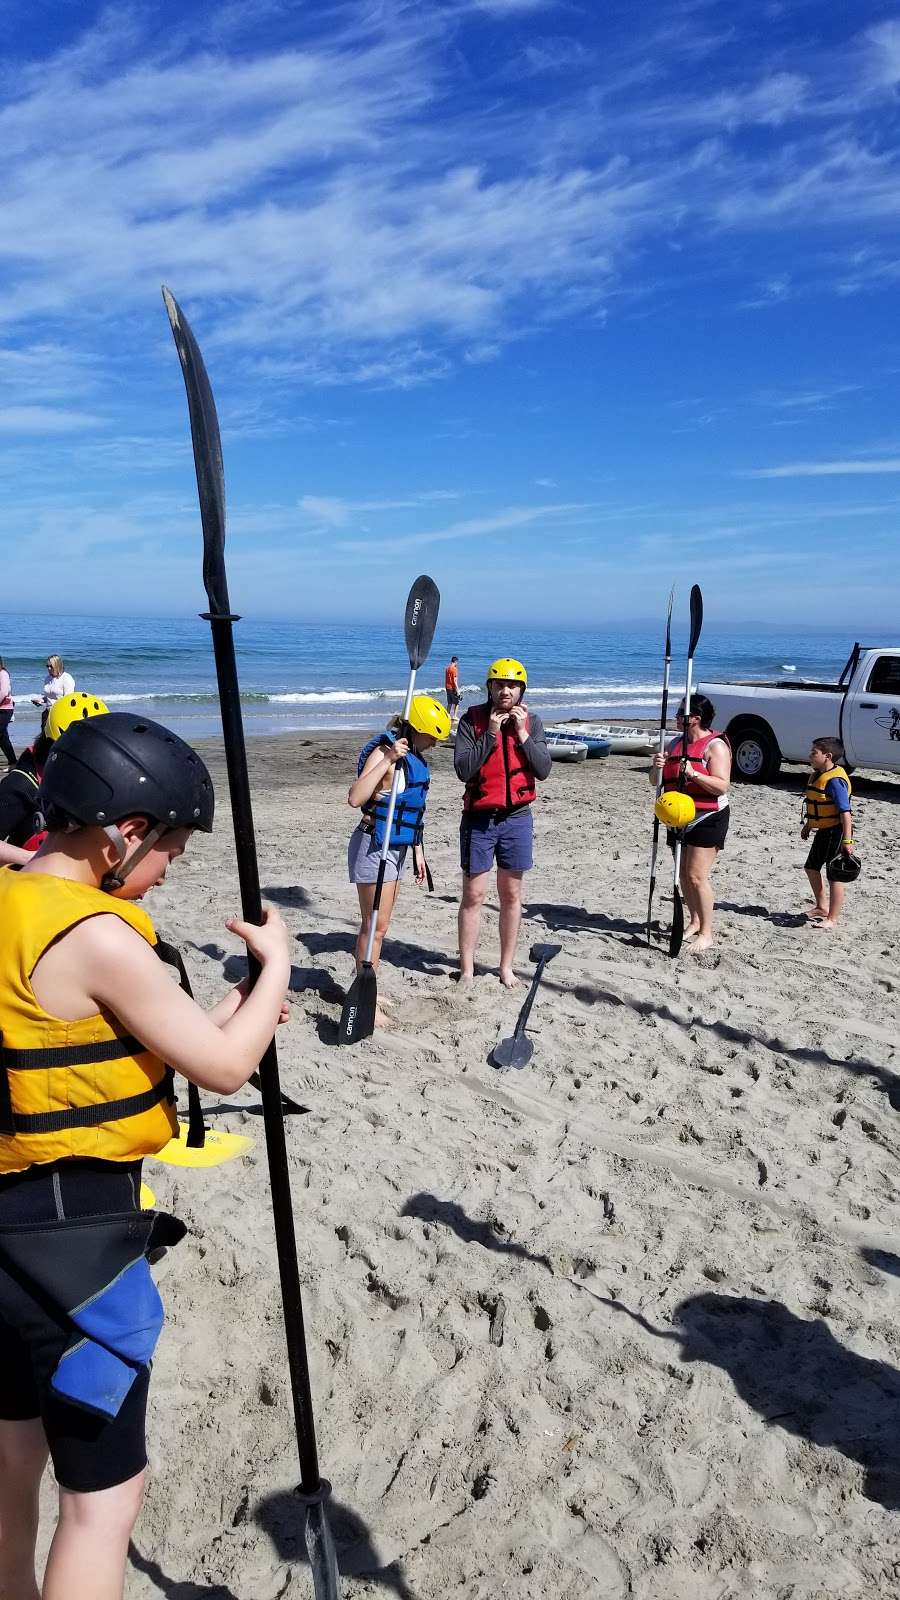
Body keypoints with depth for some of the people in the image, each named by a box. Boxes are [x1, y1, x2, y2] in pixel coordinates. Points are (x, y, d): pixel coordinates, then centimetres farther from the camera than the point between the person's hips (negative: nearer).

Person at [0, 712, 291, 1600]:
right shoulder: (94, 936, -23)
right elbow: (223, 1070, -18)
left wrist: (223, 1016, 7)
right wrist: (276, 963, -4)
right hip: (73, 1228, -9)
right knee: (104, 1488, 6)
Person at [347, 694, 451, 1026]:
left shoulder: (415, 757, 8)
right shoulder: (385, 752, -19)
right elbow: (355, 797, -33)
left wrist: (417, 850, 19)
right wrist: (388, 759, -34)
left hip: (397, 848, 9)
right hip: (374, 847, -9)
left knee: (379, 925, 15)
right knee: (375, 926, -3)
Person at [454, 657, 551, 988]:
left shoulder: (531, 721, 2)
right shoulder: (472, 719, -5)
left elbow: (543, 770, -7)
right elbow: (463, 769, -14)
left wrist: (522, 733, -14)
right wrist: (491, 734, -18)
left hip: (517, 818, 2)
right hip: (479, 818, -2)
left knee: (511, 895, 10)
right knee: (473, 895, 1)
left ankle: (506, 968, 22)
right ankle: (467, 970, 12)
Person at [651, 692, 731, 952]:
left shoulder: (715, 745, -10)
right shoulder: (676, 743, 11)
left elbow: (722, 786, -18)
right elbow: (656, 781, 12)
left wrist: (694, 774, -30)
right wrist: (657, 767, -10)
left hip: (707, 819, -7)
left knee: (697, 876, -11)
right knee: (684, 874, 11)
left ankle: (706, 933, -2)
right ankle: (694, 922, 26)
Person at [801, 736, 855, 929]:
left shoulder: (835, 780, -22)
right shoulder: (817, 775, 8)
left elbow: (845, 812, -25)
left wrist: (847, 840, -28)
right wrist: (808, 825, 27)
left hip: (836, 832, -11)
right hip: (823, 831, 11)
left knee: (834, 876, -3)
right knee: (811, 867, 21)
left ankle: (832, 919, 5)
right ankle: (821, 908, 36)